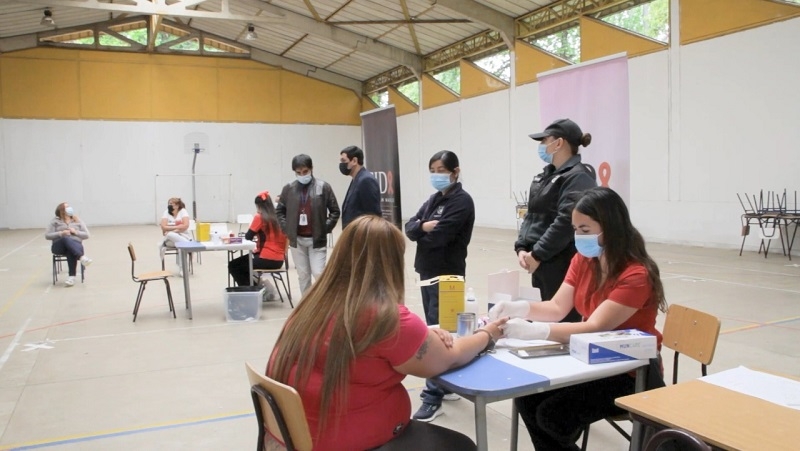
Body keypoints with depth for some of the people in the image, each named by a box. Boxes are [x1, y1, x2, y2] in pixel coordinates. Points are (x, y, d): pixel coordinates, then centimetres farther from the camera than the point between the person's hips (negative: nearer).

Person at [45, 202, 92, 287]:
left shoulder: (77, 221, 17)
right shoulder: (55, 221, 14)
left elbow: (86, 235, 12)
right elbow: (47, 235, 5)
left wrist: (75, 232, -6)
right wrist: (61, 233, -11)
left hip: (75, 245, 1)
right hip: (59, 247, -1)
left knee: (71, 251, -38)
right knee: (66, 239, -37)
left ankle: (71, 277, -40)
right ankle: (82, 257, -55)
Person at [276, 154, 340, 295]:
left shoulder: (323, 187, -4)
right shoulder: (289, 189, 3)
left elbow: (335, 211, 0)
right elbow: (279, 211, 13)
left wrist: (325, 229, -7)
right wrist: (287, 229, 2)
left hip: (317, 239, -3)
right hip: (296, 240, 3)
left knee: (318, 274, -6)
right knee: (303, 275, 11)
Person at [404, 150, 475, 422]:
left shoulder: (462, 201, -11)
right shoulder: (434, 199, 14)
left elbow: (438, 236, -21)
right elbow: (409, 227, 5)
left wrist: (421, 233, 0)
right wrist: (423, 226, -16)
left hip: (447, 275, -9)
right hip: (427, 272, 9)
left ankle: (433, 397, -4)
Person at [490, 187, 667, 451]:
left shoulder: (636, 275, -23)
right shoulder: (583, 260, -1)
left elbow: (595, 328, -30)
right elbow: (557, 308, -3)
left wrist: (532, 331, -40)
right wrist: (516, 308, -22)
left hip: (633, 373, -6)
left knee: (554, 414, -20)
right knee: (527, 400, -11)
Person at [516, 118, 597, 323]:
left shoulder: (578, 177, -13)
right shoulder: (546, 176, 16)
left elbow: (567, 221, -22)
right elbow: (531, 215, 15)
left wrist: (537, 254, -18)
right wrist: (522, 248, 1)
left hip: (564, 264, -9)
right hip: (542, 264, 9)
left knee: (565, 319, -2)